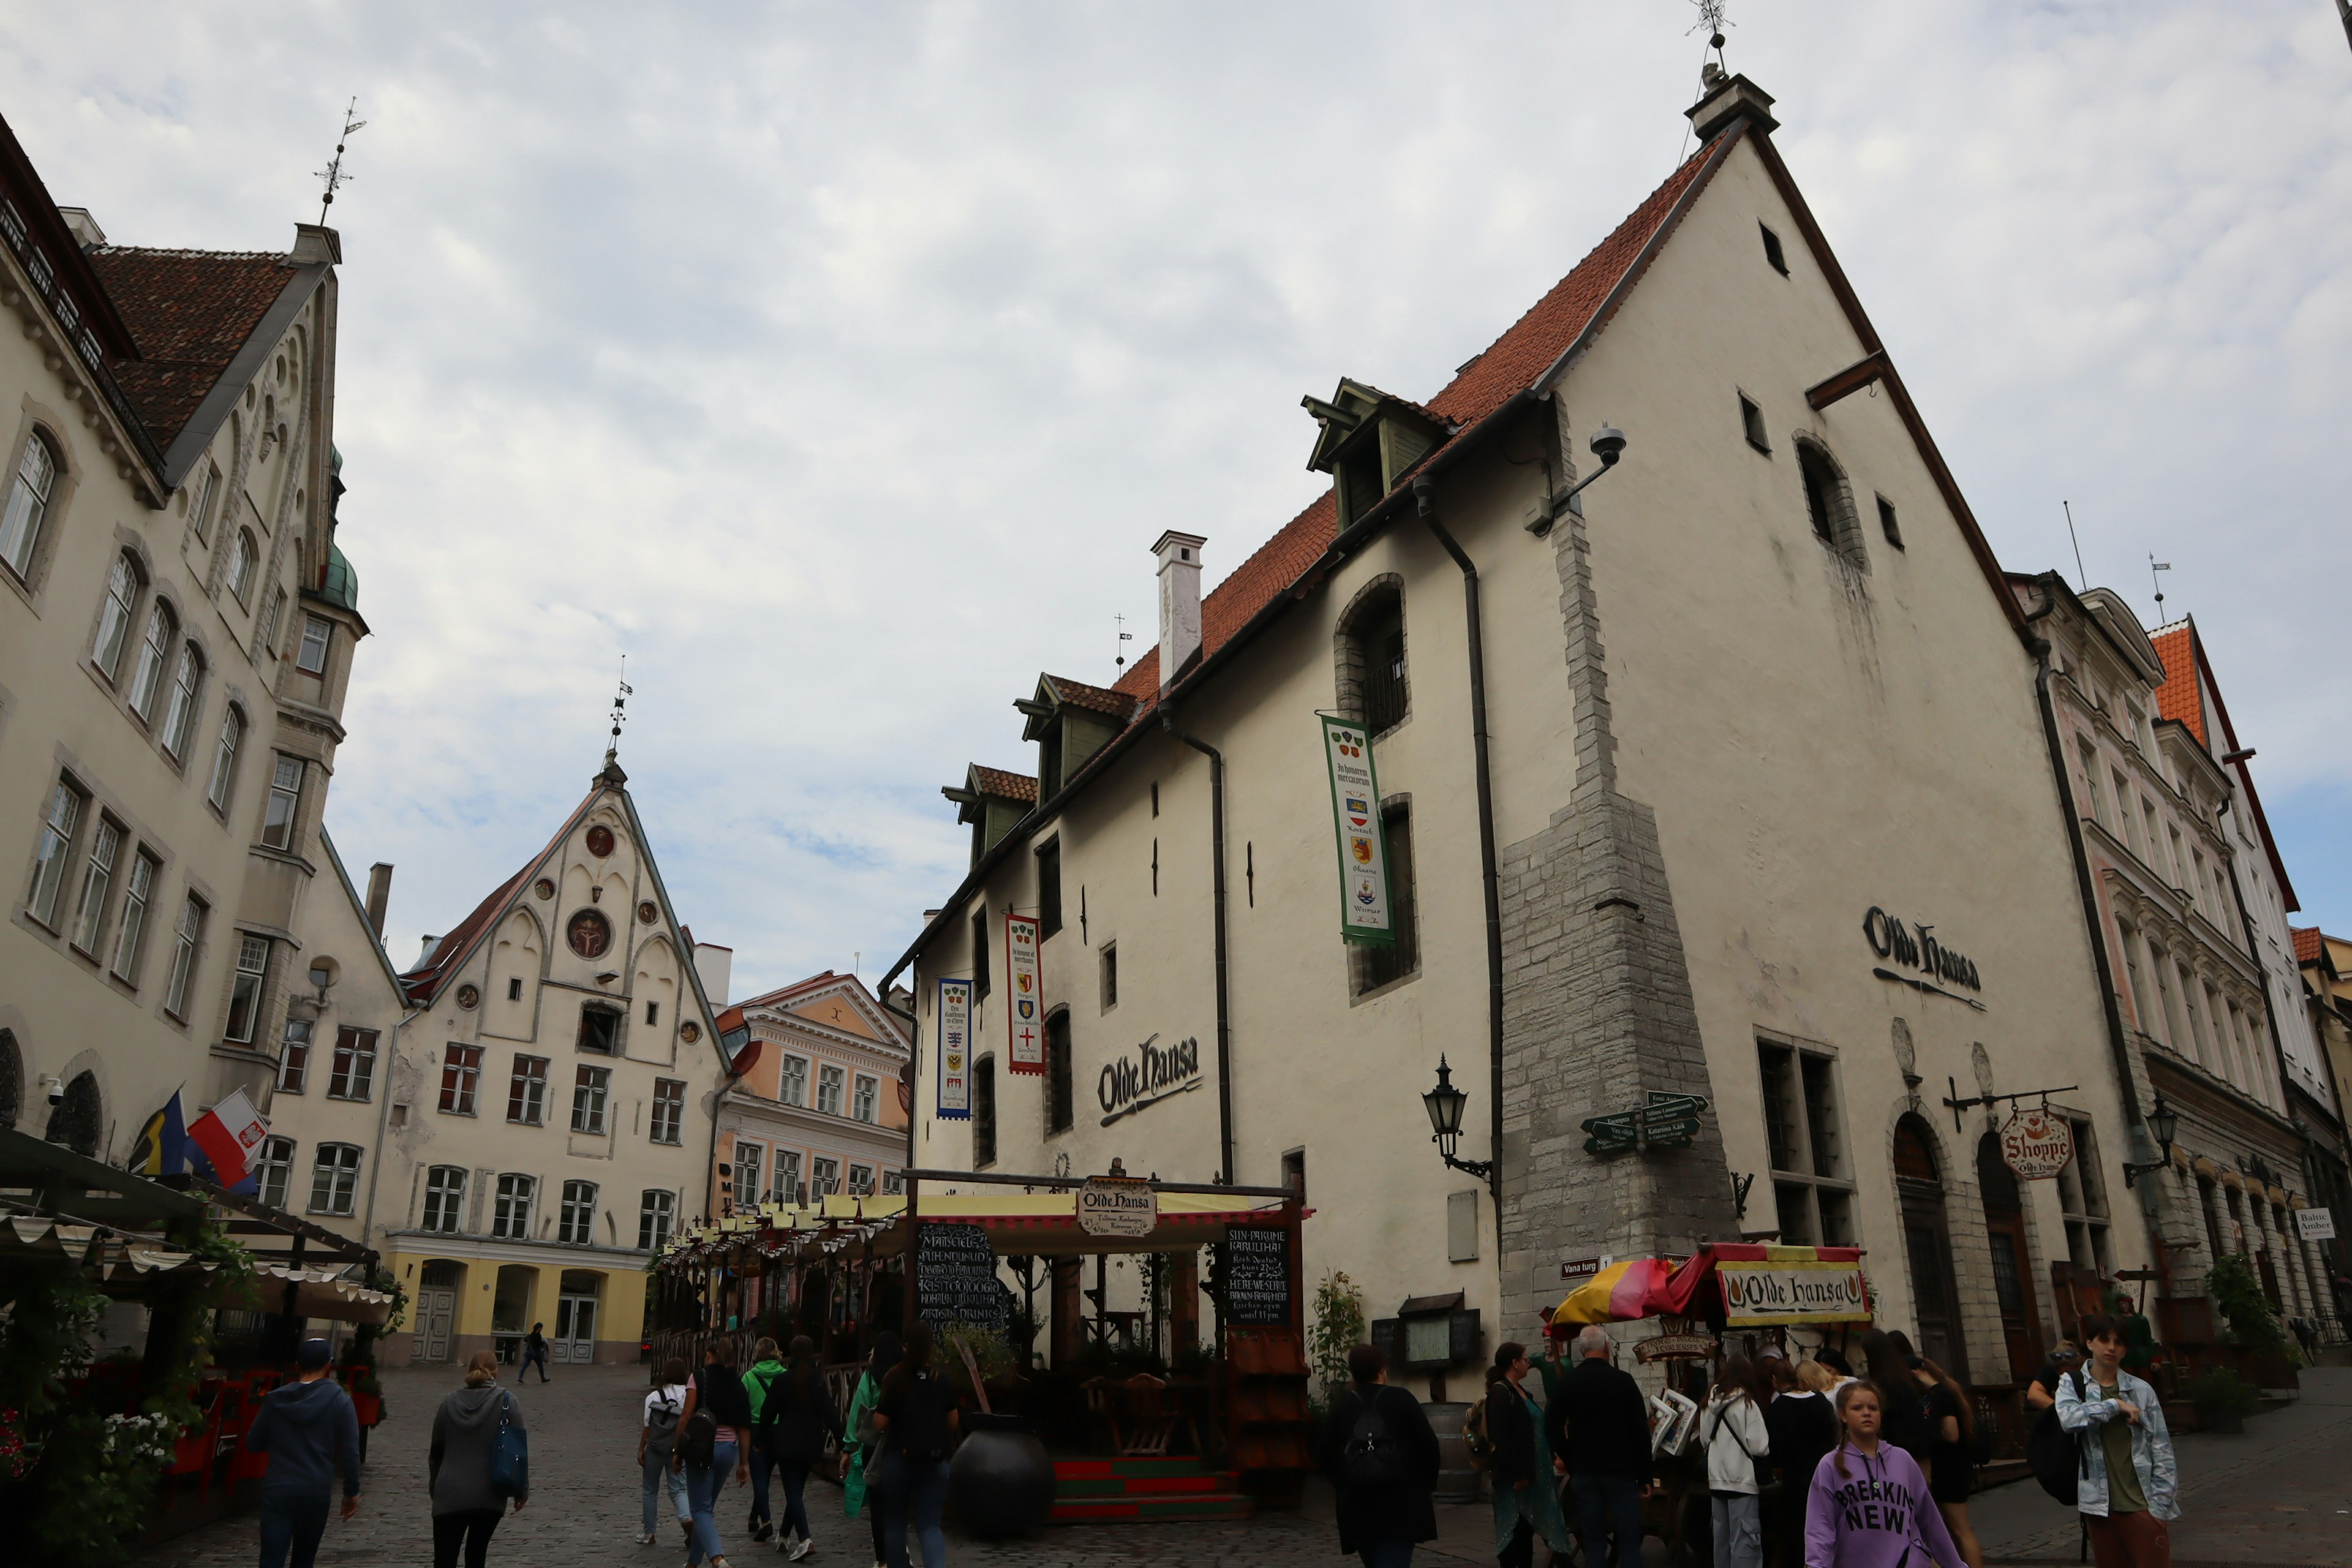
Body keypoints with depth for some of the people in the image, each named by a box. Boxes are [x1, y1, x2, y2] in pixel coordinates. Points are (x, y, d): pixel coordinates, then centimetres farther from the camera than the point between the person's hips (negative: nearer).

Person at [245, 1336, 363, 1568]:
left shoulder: (276, 1399, -1)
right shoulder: (339, 1401, -6)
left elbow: (254, 1443, 9)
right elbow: (350, 1451, -7)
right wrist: (352, 1492, 3)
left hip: (277, 1490, 0)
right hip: (316, 1492, 0)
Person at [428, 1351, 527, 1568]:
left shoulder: (450, 1402, 3)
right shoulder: (507, 1402, -5)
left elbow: (436, 1451, 13)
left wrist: (434, 1487, 28)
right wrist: (521, 1491, 6)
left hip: (450, 1494, 1)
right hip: (489, 1494, -1)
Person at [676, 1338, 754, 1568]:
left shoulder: (699, 1378, -5)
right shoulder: (738, 1384, 5)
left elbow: (686, 1417, -9)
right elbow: (743, 1428, 5)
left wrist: (678, 1452, 0)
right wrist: (744, 1463, 10)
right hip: (729, 1448, 5)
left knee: (701, 1508, -2)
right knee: (707, 1506, 19)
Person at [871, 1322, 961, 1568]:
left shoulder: (895, 1380, -10)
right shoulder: (942, 1380, -1)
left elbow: (879, 1424, -8)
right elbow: (954, 1422, 6)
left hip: (898, 1458, -2)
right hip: (935, 1461, 2)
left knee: (895, 1523, 17)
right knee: (929, 1524, 5)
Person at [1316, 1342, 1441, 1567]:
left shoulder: (1339, 1407, 5)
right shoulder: (1402, 1400, -2)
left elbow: (1324, 1454, 6)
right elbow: (1428, 1444, -4)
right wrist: (1428, 1482, 13)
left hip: (1357, 1506, 3)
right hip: (1401, 1502, -3)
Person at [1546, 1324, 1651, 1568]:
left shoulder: (1567, 1382, 1)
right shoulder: (1623, 1381, -7)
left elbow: (1552, 1424, -1)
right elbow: (1641, 1432, -6)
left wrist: (1566, 1457, 9)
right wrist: (1645, 1476, 1)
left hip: (1583, 1473, 3)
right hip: (1621, 1472, -2)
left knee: (1593, 1543, 7)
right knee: (1629, 1543, 4)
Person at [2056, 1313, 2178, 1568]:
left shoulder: (2142, 1391, 2)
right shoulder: (2071, 1384, 2)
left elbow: (2162, 1452, 2)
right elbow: (2069, 1417, -19)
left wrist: (2160, 1506, -2)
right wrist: (2116, 1405, -14)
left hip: (2142, 1504, -1)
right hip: (2099, 1506, 1)